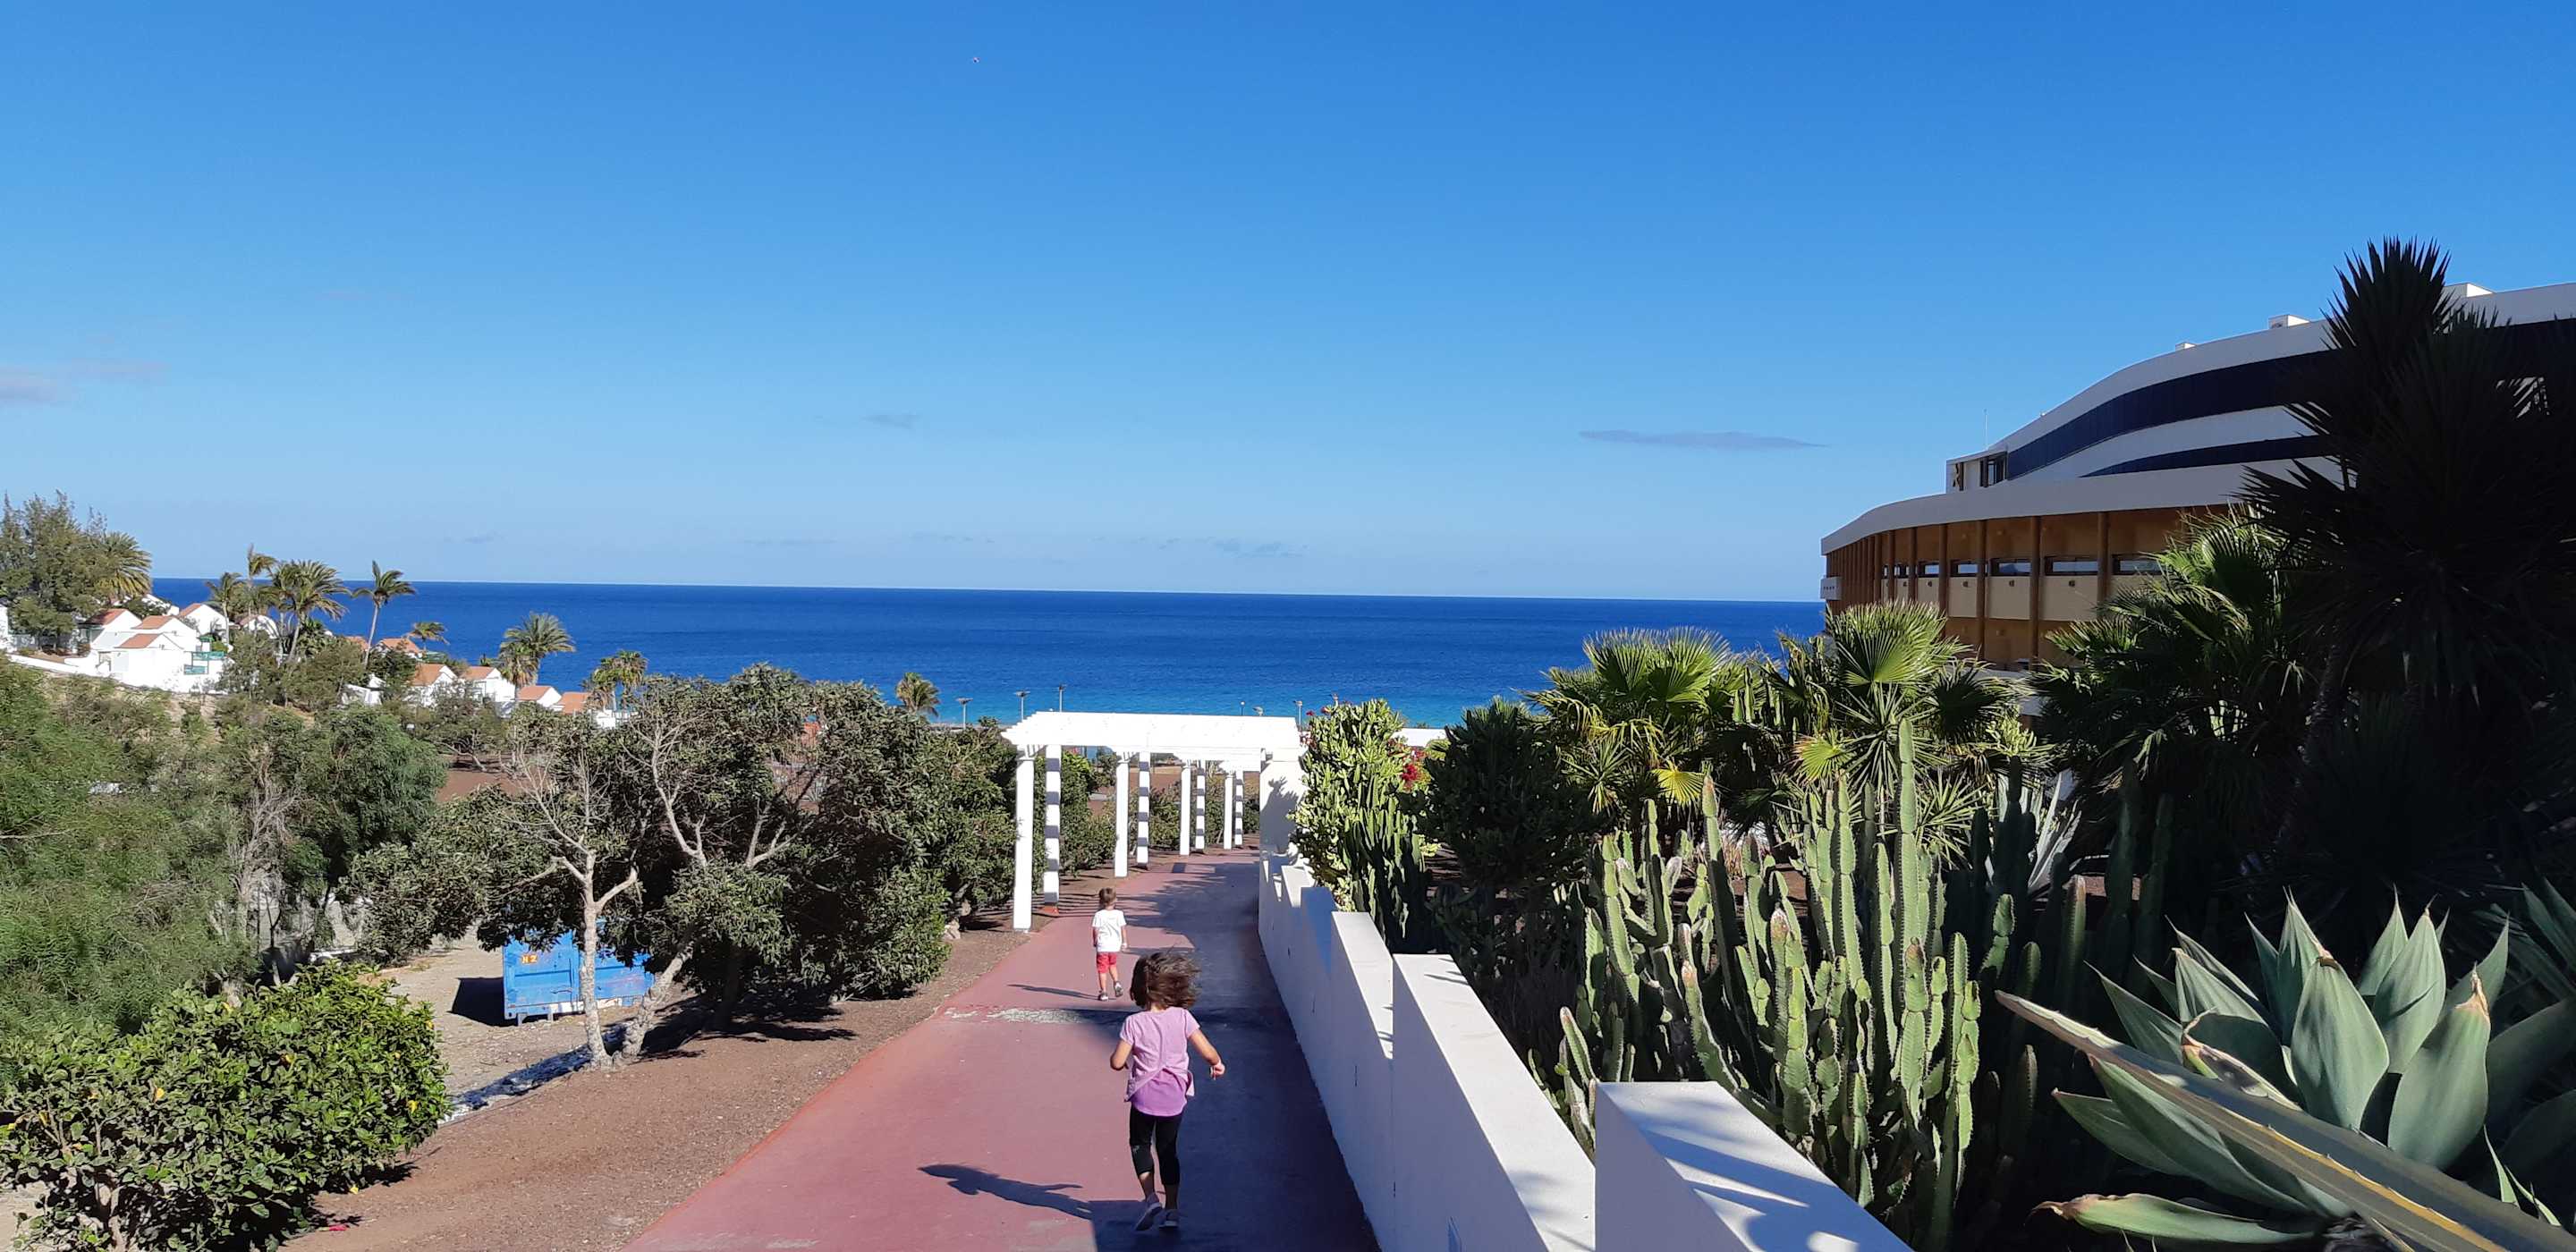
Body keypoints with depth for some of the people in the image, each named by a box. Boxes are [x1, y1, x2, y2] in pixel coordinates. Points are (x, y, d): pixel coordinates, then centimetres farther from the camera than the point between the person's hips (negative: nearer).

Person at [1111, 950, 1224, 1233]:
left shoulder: (1135, 1023, -15)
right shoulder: (1182, 1018, -10)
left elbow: (1116, 1062, -14)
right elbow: (1207, 1051, -8)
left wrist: (1128, 1060, 10)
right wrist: (1217, 1063, 14)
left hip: (1144, 1095, -2)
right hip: (1174, 1096, 2)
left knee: (1140, 1145, 20)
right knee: (1168, 1149, 17)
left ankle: (1151, 1198, 4)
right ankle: (1172, 1209, 17)